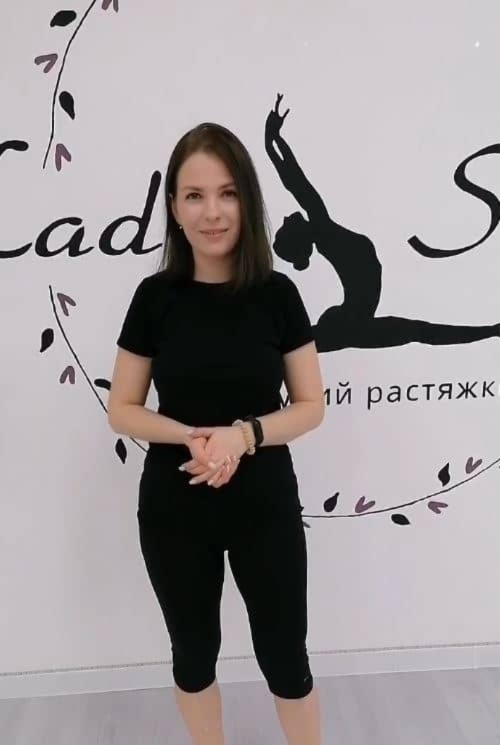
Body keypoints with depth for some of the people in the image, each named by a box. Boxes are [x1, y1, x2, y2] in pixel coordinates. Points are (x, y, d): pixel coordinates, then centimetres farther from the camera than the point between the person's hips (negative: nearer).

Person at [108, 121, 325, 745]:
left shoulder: (277, 294, -7)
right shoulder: (156, 296, -6)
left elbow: (311, 407, -3)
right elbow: (122, 410, -2)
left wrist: (244, 435, -21)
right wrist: (192, 436, -19)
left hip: (265, 506, 0)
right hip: (173, 510, 1)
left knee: (284, 657, 13)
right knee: (194, 651, 19)